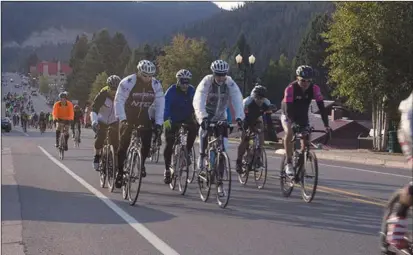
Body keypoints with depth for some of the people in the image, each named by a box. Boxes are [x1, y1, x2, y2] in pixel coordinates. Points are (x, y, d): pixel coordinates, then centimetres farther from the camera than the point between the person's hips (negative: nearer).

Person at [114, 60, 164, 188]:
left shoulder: (156, 85, -11)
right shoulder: (128, 82, -21)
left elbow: (160, 104, -9)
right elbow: (119, 101, -19)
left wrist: (158, 123, -17)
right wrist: (122, 119, -29)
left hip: (143, 115, 3)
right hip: (127, 115, -2)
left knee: (147, 143, -11)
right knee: (123, 144, -8)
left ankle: (141, 164, 15)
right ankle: (119, 172, 4)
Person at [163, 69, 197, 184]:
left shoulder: (192, 90, -9)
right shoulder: (171, 91, -19)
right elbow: (165, 105, -28)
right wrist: (166, 120, -42)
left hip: (186, 118, 2)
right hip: (173, 120, -2)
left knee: (193, 128, -30)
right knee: (169, 143, -6)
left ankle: (188, 151, -11)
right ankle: (167, 169, 8)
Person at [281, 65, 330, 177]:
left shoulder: (314, 88, -23)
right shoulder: (290, 88, -32)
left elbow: (321, 107, -26)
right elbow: (288, 109, -37)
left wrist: (326, 125, -35)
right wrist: (294, 124, -51)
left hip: (302, 116, 3)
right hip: (288, 115, -3)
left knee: (306, 138, -8)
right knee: (289, 133, -29)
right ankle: (289, 163, -22)